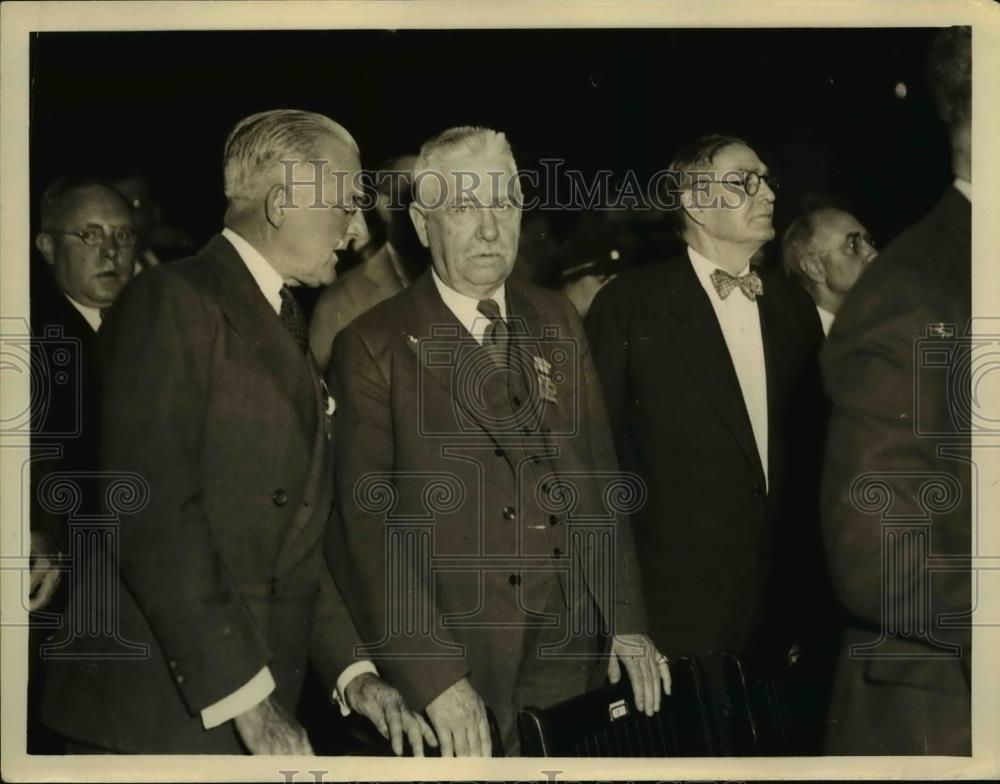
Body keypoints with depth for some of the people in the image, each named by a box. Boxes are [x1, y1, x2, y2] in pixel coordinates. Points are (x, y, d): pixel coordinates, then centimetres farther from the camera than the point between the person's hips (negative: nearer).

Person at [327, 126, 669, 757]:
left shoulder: (556, 320, 8)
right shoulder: (374, 348, -7)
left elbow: (600, 469, 10)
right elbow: (367, 522, -12)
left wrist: (626, 620, 4)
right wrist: (432, 675, -18)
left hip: (576, 650, 5)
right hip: (457, 662, -4)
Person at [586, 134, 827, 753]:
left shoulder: (792, 306, 10)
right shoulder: (631, 306, -5)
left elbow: (813, 443, 15)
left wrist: (812, 565, 12)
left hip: (783, 598, 5)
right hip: (679, 602, -4)